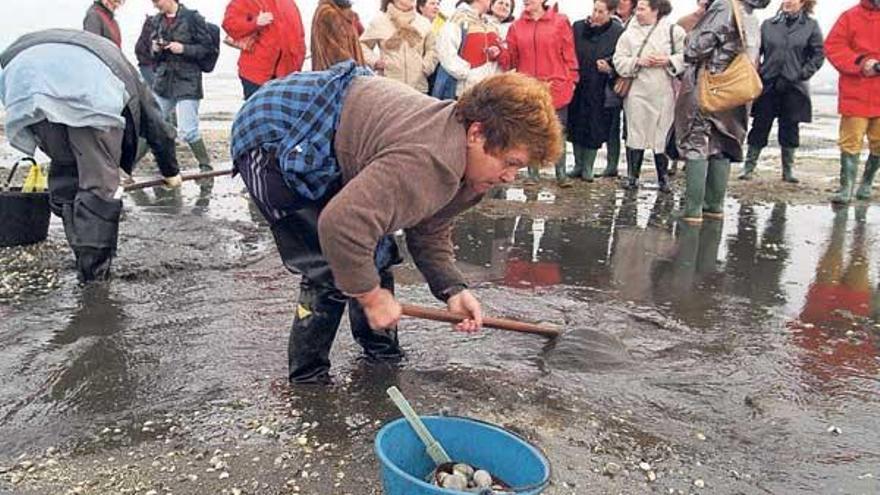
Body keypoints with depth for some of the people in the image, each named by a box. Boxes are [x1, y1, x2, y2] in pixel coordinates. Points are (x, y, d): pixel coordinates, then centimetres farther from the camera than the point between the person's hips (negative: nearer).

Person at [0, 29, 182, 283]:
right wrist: (171, 172, 54)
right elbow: (158, 128, 40)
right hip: (88, 84, -4)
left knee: (63, 169, 21)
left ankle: (84, 257, 27)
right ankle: (94, 269, 6)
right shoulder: (124, 71, 38)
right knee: (98, 182, 4)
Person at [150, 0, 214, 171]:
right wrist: (155, 49, -5)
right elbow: (153, 50, 17)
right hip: (163, 79, 6)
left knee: (187, 131, -11)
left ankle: (206, 167, 5)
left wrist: (184, 49, -19)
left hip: (187, 81, -6)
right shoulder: (159, 19, 9)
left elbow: (206, 47, -6)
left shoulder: (192, 17, -8)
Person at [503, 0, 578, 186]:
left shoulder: (560, 22, -1)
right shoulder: (516, 26, 6)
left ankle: (561, 173, 17)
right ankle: (532, 173, 18)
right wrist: (500, 54, -13)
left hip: (556, 87, -2)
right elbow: (512, 58, 6)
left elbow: (569, 54, 0)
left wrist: (571, 80, -3)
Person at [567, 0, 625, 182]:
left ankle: (588, 167, 18)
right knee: (576, 126, 9)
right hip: (576, 87, 3)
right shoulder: (578, 27, 2)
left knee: (595, 130, 4)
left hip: (599, 91, -3)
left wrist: (610, 67, -18)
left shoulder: (618, 32, -6)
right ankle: (578, 164, 24)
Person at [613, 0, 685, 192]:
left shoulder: (673, 30, 2)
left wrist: (668, 60, -14)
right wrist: (637, 61, -11)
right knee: (635, 134, 5)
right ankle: (633, 176, 16)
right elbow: (619, 61, 4)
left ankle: (663, 177, 19)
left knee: (662, 135, 5)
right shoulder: (629, 33, 7)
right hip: (637, 92, 1)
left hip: (664, 93, -1)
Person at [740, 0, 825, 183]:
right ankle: (749, 166, 10)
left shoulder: (811, 26, 1)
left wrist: (803, 73, -8)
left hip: (794, 88, 0)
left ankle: (788, 169, 16)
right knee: (760, 127, 2)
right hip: (768, 85, 1)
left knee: (790, 128, 6)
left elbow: (818, 55, 2)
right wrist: (759, 72, -4)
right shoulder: (768, 24, 4)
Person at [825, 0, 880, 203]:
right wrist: (860, 63, -14)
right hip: (855, 94, -2)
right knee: (851, 142, -3)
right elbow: (833, 46, -3)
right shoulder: (850, 17, 3)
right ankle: (847, 187, 1)